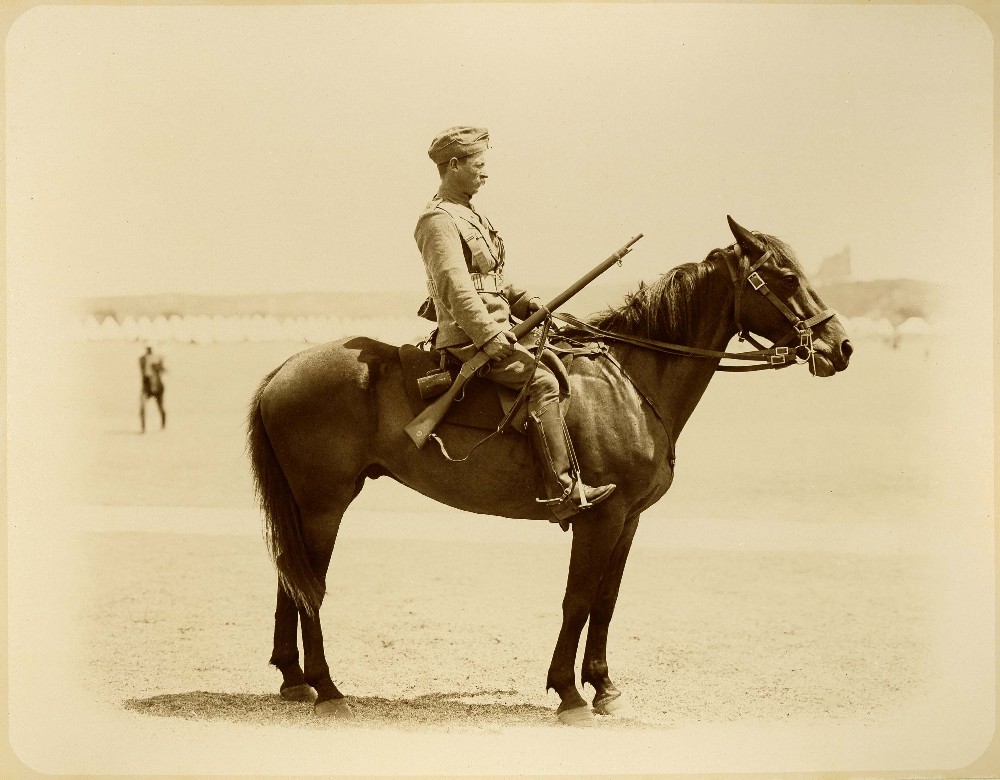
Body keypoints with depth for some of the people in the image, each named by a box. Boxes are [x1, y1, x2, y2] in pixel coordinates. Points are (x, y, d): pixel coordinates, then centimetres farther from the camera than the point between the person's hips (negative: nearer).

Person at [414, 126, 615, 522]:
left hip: (491, 331, 11)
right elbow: (456, 286, -23)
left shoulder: (467, 216, 20)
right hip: (469, 339, -11)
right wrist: (488, 336, -28)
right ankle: (562, 490, -26)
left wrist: (523, 302, 10)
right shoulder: (439, 220, -12)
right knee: (541, 379, -24)